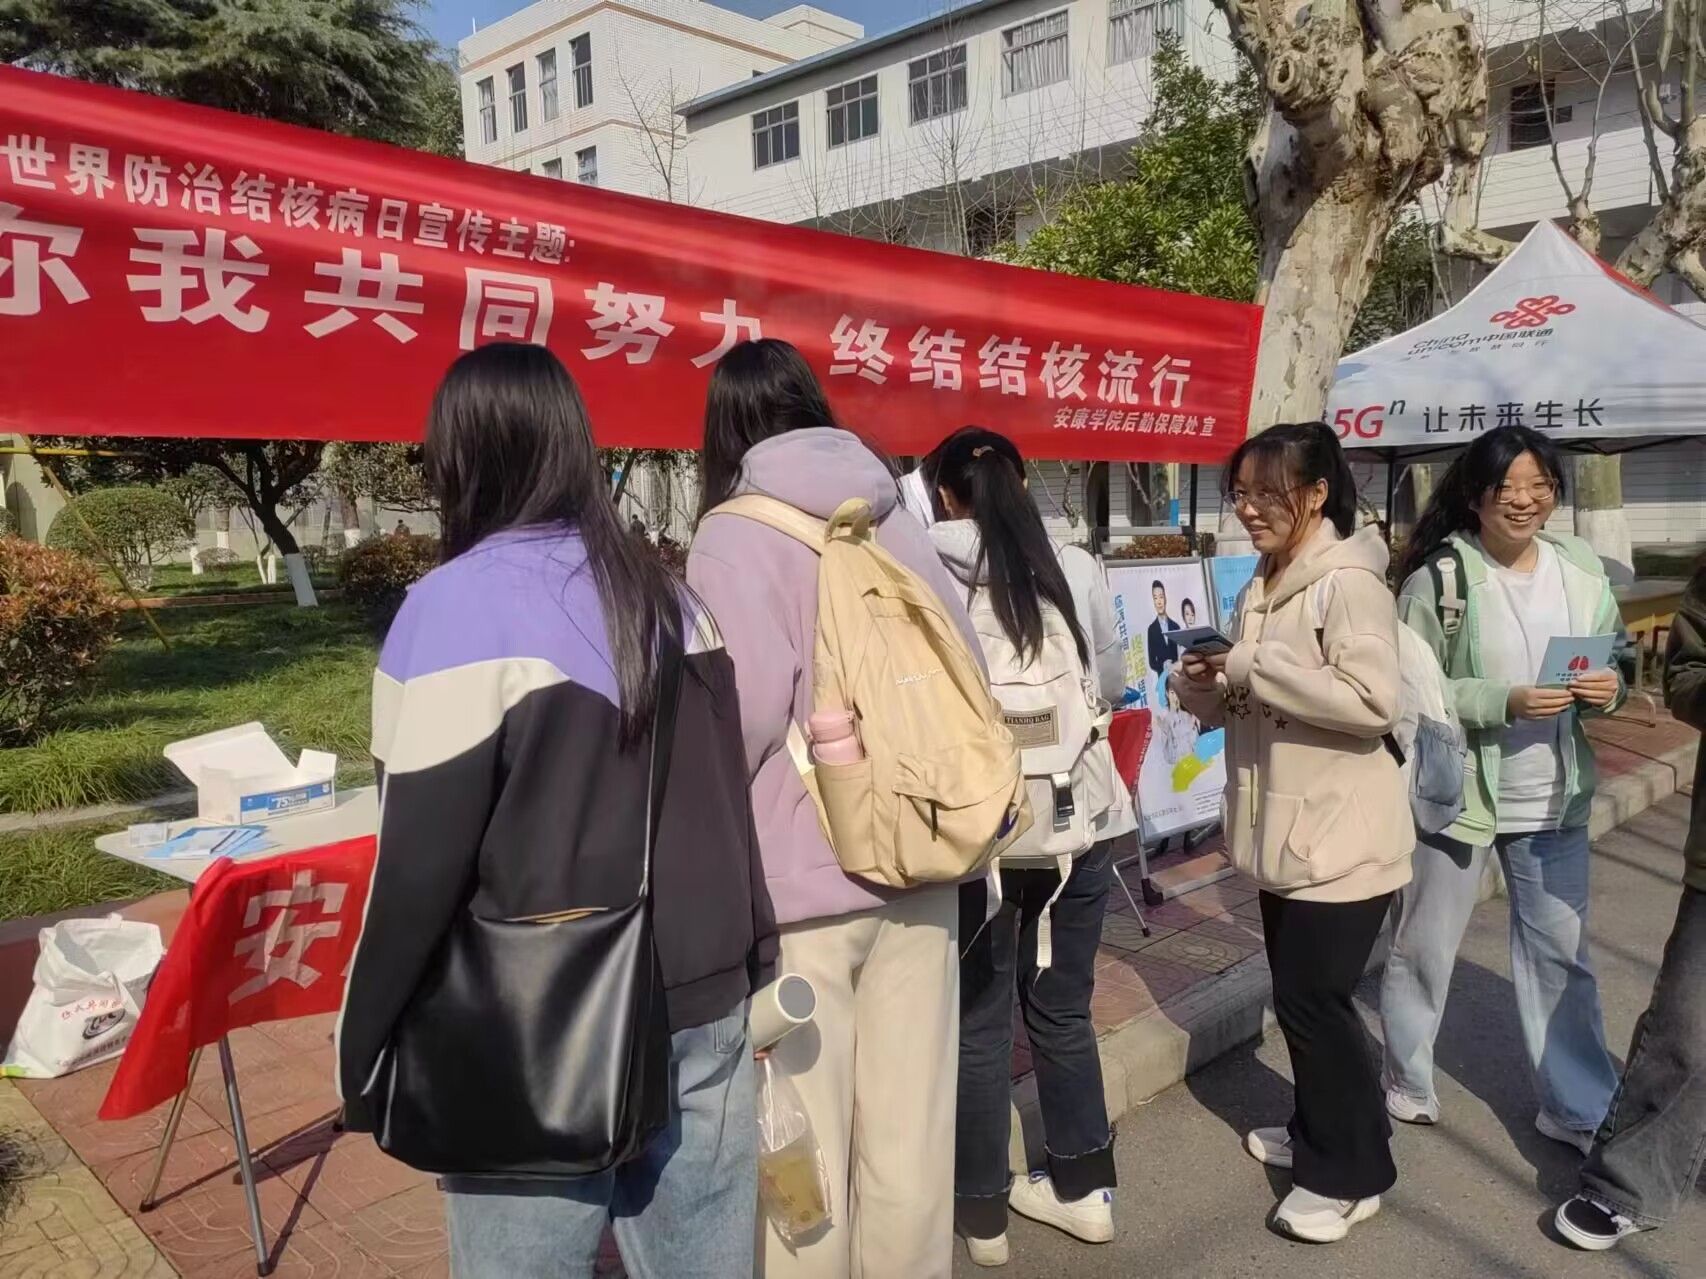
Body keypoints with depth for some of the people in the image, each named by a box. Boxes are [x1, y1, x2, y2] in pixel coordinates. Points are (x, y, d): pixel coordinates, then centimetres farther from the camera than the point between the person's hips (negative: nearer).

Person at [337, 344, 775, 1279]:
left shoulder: (456, 611, -14)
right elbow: (725, 805, 9)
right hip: (703, 1009, 6)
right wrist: (746, 967, 17)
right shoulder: (666, 595, 5)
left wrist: (364, 1059, -3)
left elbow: (420, 864, -15)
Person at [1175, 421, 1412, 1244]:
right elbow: (1235, 707, 16)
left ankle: (1350, 1175, 19)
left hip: (1340, 837, -8)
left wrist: (1256, 665, -24)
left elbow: (1374, 702, -26)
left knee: (1315, 1000, 0)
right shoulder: (1261, 587, 10)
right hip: (1282, 831, 8)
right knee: (1296, 995, 19)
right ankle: (1321, 1136, 38)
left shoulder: (1349, 582, -16)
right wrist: (1203, 681, -7)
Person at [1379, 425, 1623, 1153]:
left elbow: (1613, 659, 11)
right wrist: (1503, 703, -25)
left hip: (1553, 798, 4)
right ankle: (1406, 1084, 33)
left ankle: (1579, 1108, 32)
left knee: (1561, 953, 15)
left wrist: (1607, 689, -11)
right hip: (1454, 791, -4)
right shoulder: (1440, 577, -14)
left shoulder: (1580, 568, 1)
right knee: (1423, 948, 12)